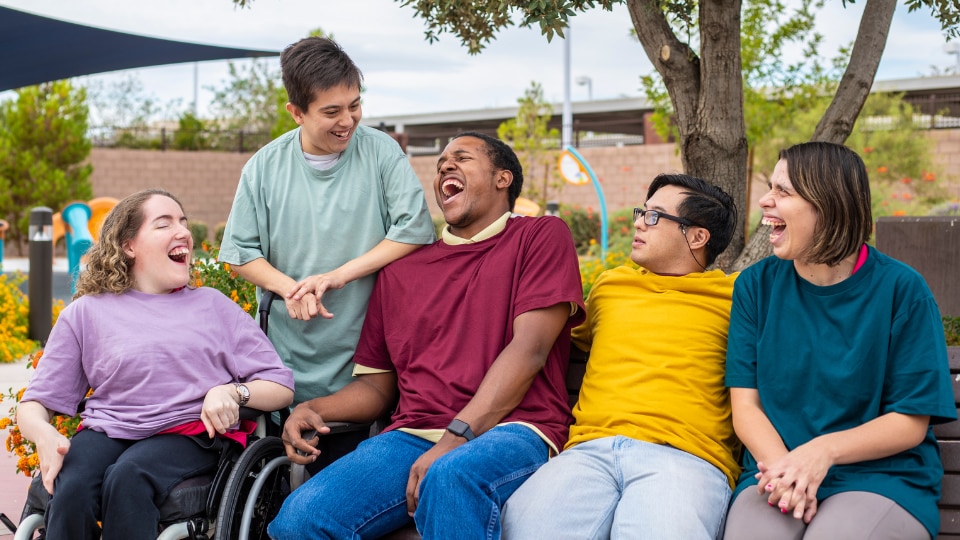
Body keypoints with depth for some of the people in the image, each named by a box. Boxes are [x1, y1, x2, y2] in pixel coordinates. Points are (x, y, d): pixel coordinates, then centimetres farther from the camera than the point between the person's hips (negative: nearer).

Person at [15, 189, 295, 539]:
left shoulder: (212, 304, 17)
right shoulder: (86, 312, 16)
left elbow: (282, 388, 11)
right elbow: (34, 405, 13)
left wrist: (233, 392, -11)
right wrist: (44, 433, -12)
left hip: (190, 433, -1)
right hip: (107, 430, 1)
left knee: (127, 478, -35)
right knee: (72, 488, -34)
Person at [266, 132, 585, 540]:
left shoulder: (541, 237, 10)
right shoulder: (402, 271, 24)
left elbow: (529, 350, -4)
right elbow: (377, 384, 25)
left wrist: (455, 439, -14)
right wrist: (312, 410, 3)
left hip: (510, 431, -4)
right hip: (412, 436, 5)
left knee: (452, 477, -41)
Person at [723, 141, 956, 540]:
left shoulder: (901, 289, -1)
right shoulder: (756, 285, 7)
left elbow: (911, 422, -2)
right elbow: (746, 406, 2)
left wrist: (823, 451, -20)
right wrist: (783, 468, -19)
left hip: (881, 477, -1)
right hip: (777, 469, 1)